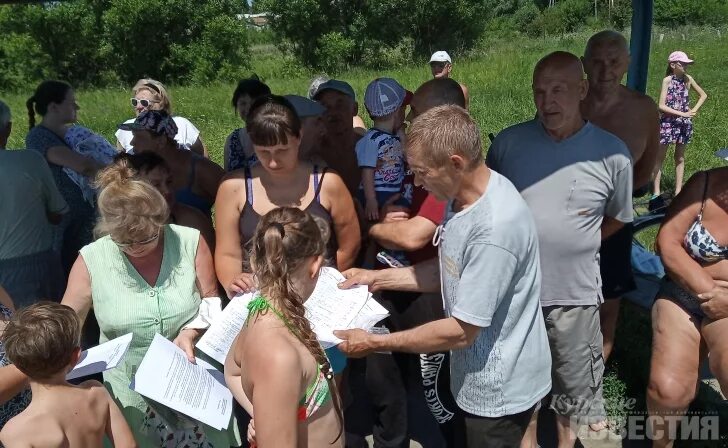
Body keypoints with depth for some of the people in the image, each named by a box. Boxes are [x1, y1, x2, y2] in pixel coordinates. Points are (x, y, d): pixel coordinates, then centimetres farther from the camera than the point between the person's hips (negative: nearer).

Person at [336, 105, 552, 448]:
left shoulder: (494, 227, -34)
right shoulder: (465, 196, -4)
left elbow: (462, 331, -27)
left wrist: (375, 343, -20)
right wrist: (378, 278, 2)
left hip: (498, 388, -8)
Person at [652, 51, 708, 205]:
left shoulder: (688, 79, 1)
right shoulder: (667, 80, -9)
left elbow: (703, 95, 14)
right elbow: (662, 106, -15)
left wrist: (694, 110, -1)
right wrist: (683, 113, -18)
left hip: (684, 123, 4)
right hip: (668, 122, -4)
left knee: (680, 158, 9)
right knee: (660, 157, -1)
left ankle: (678, 192, 15)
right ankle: (656, 193, 1)